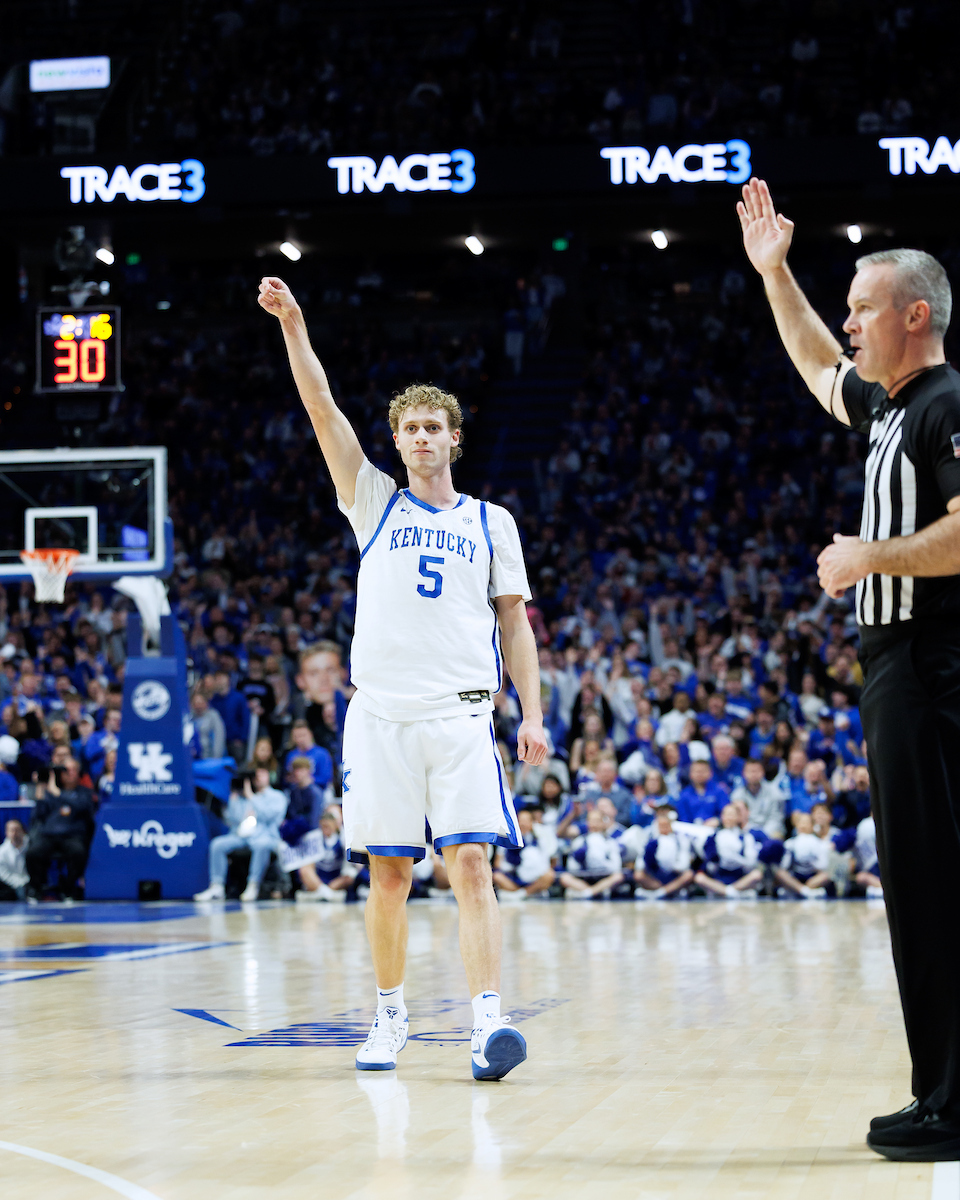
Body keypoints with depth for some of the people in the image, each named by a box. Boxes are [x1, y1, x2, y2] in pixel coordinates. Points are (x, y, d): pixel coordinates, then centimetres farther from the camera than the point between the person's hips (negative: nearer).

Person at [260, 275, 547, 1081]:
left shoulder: (492, 523, 14)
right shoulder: (374, 503, 13)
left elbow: (515, 623, 13)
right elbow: (322, 408, 4)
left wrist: (532, 713, 4)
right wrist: (292, 325, -5)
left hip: (462, 714, -1)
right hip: (382, 712, 1)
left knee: (471, 865, -12)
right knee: (388, 874, 4)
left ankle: (488, 1021, -19)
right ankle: (390, 1015, 18)